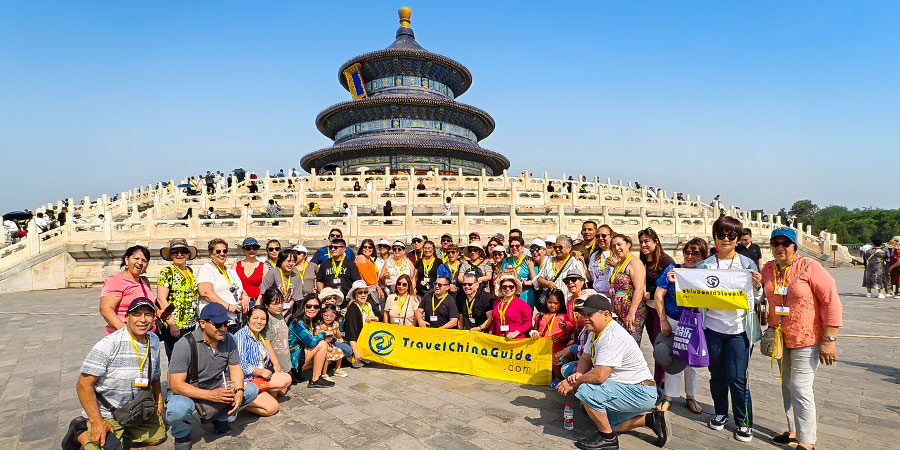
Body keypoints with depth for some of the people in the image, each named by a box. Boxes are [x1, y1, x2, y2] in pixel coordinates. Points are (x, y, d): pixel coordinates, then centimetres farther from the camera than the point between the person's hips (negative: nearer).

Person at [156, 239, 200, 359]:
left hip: (191, 325, 7)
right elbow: (161, 299, -13)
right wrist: (172, 323, -19)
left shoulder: (190, 271, 14)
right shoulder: (167, 272, -6)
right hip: (174, 326, -6)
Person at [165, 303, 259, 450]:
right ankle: (181, 434, 1)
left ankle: (220, 419, 12)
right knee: (178, 410, -36)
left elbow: (235, 369, -1)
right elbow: (176, 385, -25)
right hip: (188, 392, -5)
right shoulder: (185, 344, -22)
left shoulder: (229, 340, -6)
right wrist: (210, 395, -35)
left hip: (218, 388, 5)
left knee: (251, 389, -13)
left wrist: (239, 391, -22)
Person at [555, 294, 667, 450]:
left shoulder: (613, 337, -27)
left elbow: (599, 376, -32)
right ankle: (647, 418, 23)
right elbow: (585, 359, 12)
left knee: (585, 390, -26)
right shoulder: (595, 332, 5)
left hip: (640, 393, -10)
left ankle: (607, 438, -6)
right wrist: (578, 375, -10)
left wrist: (573, 383, -18)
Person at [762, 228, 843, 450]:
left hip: (806, 339, -6)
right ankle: (794, 430, 31)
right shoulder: (768, 269, 3)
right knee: (787, 386, 15)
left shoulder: (809, 267, -14)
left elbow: (832, 303, -15)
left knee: (800, 388, -6)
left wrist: (829, 340, -17)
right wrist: (769, 325, 13)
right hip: (781, 338, 6)